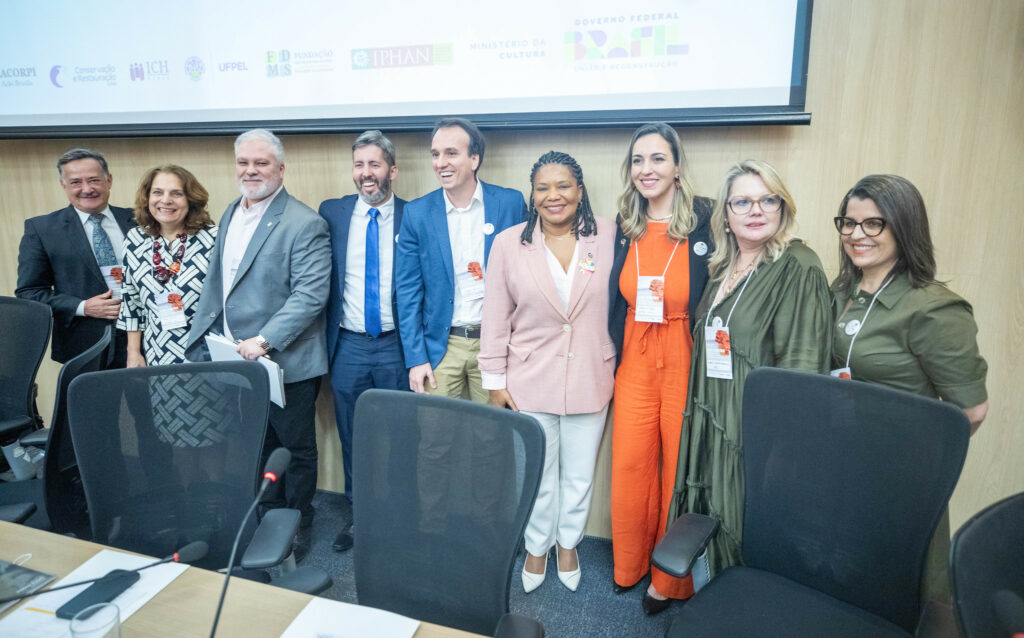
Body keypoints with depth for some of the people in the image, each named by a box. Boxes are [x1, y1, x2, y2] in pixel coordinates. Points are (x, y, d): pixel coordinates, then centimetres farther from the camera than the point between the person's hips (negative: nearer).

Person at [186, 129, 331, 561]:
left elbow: (310, 295, -22)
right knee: (257, 447, 20)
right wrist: (202, 339, 12)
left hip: (284, 362, -7)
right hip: (236, 360, 7)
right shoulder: (231, 213, 11)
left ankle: (297, 531, 30)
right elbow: (215, 282, 17)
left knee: (295, 450, 11)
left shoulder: (305, 224, -15)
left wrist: (263, 342, -26)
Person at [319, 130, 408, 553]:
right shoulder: (331, 213, 3)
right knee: (352, 436, 14)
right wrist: (325, 339, -2)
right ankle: (356, 512, 33)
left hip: (396, 347, -2)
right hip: (348, 346, 2)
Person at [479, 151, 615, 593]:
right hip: (529, 382, 0)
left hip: (590, 382, 1)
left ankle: (568, 543, 42)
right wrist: (495, 382, -1)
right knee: (536, 475, 14)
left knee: (579, 474, 16)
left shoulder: (607, 236, -3)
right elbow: (495, 318, -1)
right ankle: (537, 547, 39)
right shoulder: (509, 243, -3)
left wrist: (619, 371, 3)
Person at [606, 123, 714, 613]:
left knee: (681, 469, 7)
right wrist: (613, 358, 10)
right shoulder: (624, 228, 6)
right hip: (635, 360, 4)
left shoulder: (705, 222, -7)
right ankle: (628, 567, 33)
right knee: (629, 466, 8)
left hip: (686, 361, -3)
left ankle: (671, 582, 29)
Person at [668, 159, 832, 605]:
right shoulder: (723, 269, 11)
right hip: (714, 421, 7)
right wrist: (698, 411, 14)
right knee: (719, 523, 19)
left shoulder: (798, 268, -12)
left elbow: (802, 364, -17)